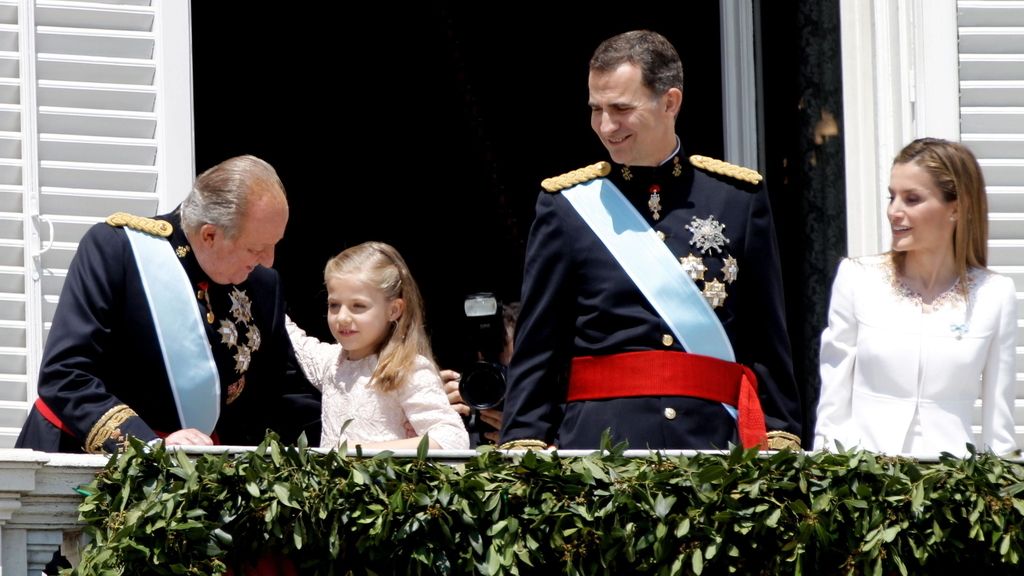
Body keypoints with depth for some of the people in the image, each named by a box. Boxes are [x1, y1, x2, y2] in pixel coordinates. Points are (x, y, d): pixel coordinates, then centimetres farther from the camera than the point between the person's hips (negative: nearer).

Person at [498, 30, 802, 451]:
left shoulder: (738, 196, 8)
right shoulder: (566, 203, 6)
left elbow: (769, 343, 10)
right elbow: (535, 351, 6)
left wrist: (781, 439, 4)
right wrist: (523, 444, -2)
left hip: (714, 435, 1)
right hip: (601, 440, -1)